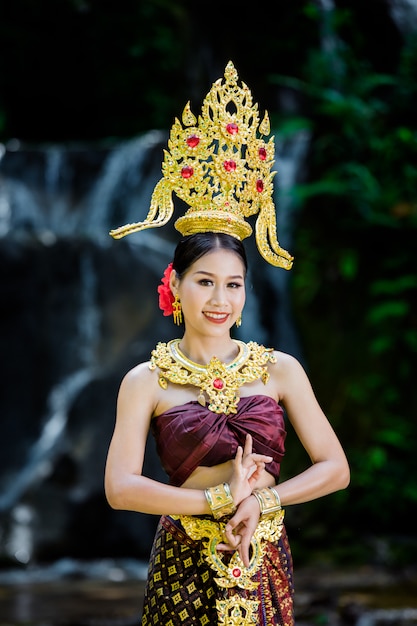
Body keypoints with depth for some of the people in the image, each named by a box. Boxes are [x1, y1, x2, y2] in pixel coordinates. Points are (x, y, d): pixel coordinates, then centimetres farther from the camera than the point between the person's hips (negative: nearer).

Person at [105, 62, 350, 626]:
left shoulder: (280, 370, 2)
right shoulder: (146, 382, -3)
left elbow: (336, 469, 2)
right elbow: (120, 487, -12)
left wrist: (263, 498, -12)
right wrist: (221, 499, -14)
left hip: (266, 568, 2)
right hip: (185, 571, -2)